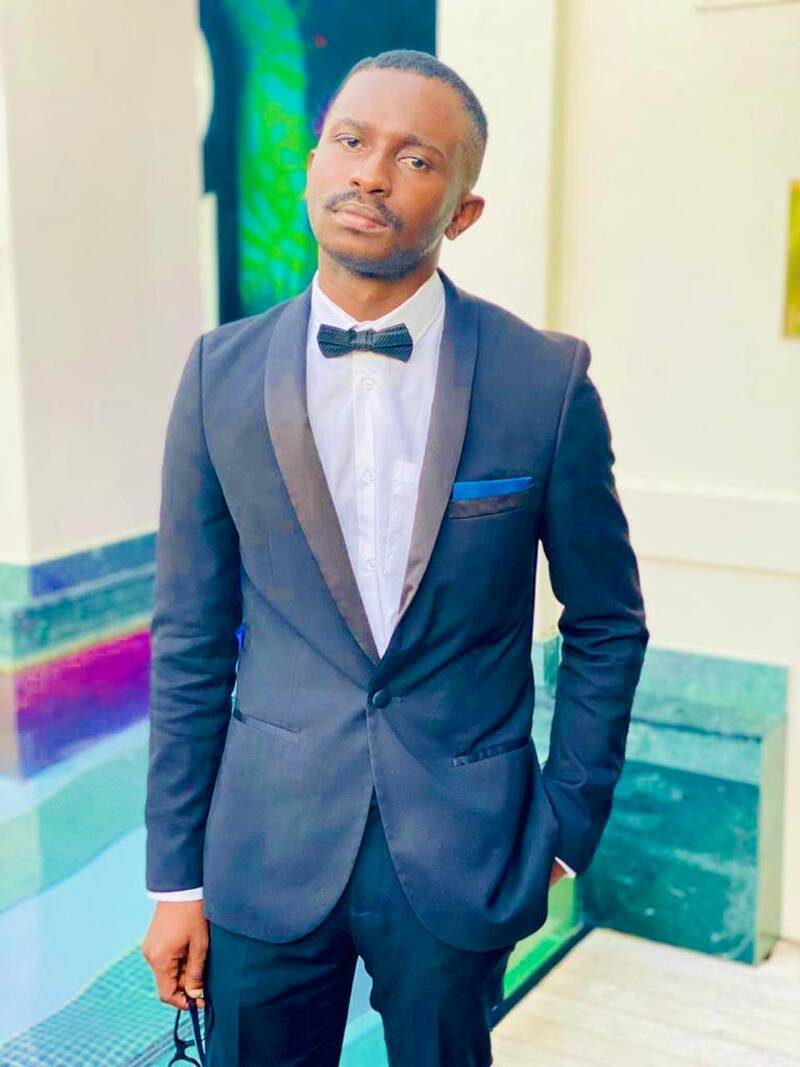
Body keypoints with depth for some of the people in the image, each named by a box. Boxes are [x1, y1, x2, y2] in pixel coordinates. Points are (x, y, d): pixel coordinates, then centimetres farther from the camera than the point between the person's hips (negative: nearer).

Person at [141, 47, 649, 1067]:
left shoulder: (547, 378, -9)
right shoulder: (222, 373, -4)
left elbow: (607, 623, 1)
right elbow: (189, 638, -1)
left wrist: (566, 829, 2)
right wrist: (174, 877, 1)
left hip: (464, 858, -1)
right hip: (267, 852, 1)